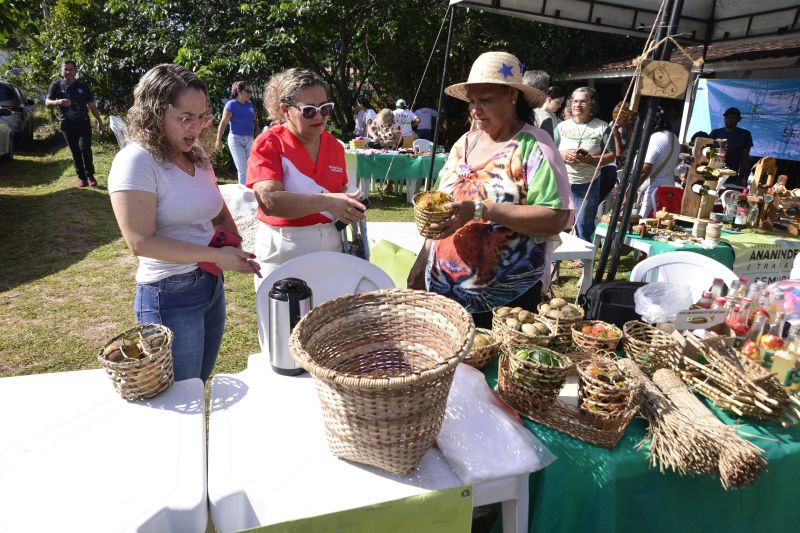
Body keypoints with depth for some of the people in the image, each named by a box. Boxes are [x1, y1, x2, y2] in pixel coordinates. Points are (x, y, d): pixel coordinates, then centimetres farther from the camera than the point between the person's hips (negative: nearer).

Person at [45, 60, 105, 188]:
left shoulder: (83, 86, 8)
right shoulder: (56, 85, 4)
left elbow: (91, 105, 14)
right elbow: (47, 102, -1)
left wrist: (99, 121, 12)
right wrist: (58, 102, -24)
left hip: (84, 123, -1)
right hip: (67, 124, 1)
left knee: (85, 148, -15)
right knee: (75, 152, 3)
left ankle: (90, 176, -2)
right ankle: (82, 178, 10)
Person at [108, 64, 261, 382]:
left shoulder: (197, 156, 7)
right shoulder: (136, 161, -15)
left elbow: (220, 214, 17)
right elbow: (141, 242, -20)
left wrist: (231, 244, -3)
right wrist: (216, 256, -21)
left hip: (212, 285, 7)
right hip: (171, 295, -7)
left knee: (200, 385, 21)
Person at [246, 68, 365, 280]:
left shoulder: (335, 145, 8)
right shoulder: (268, 144, -8)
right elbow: (268, 201, -24)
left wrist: (350, 205, 2)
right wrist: (326, 202, -29)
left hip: (331, 244, 5)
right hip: (284, 248, -4)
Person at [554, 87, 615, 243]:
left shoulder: (602, 127, 3)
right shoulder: (562, 126, 10)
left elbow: (611, 155, -1)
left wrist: (590, 159, -19)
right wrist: (562, 155, -15)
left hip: (587, 185, -2)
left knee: (584, 227, 3)